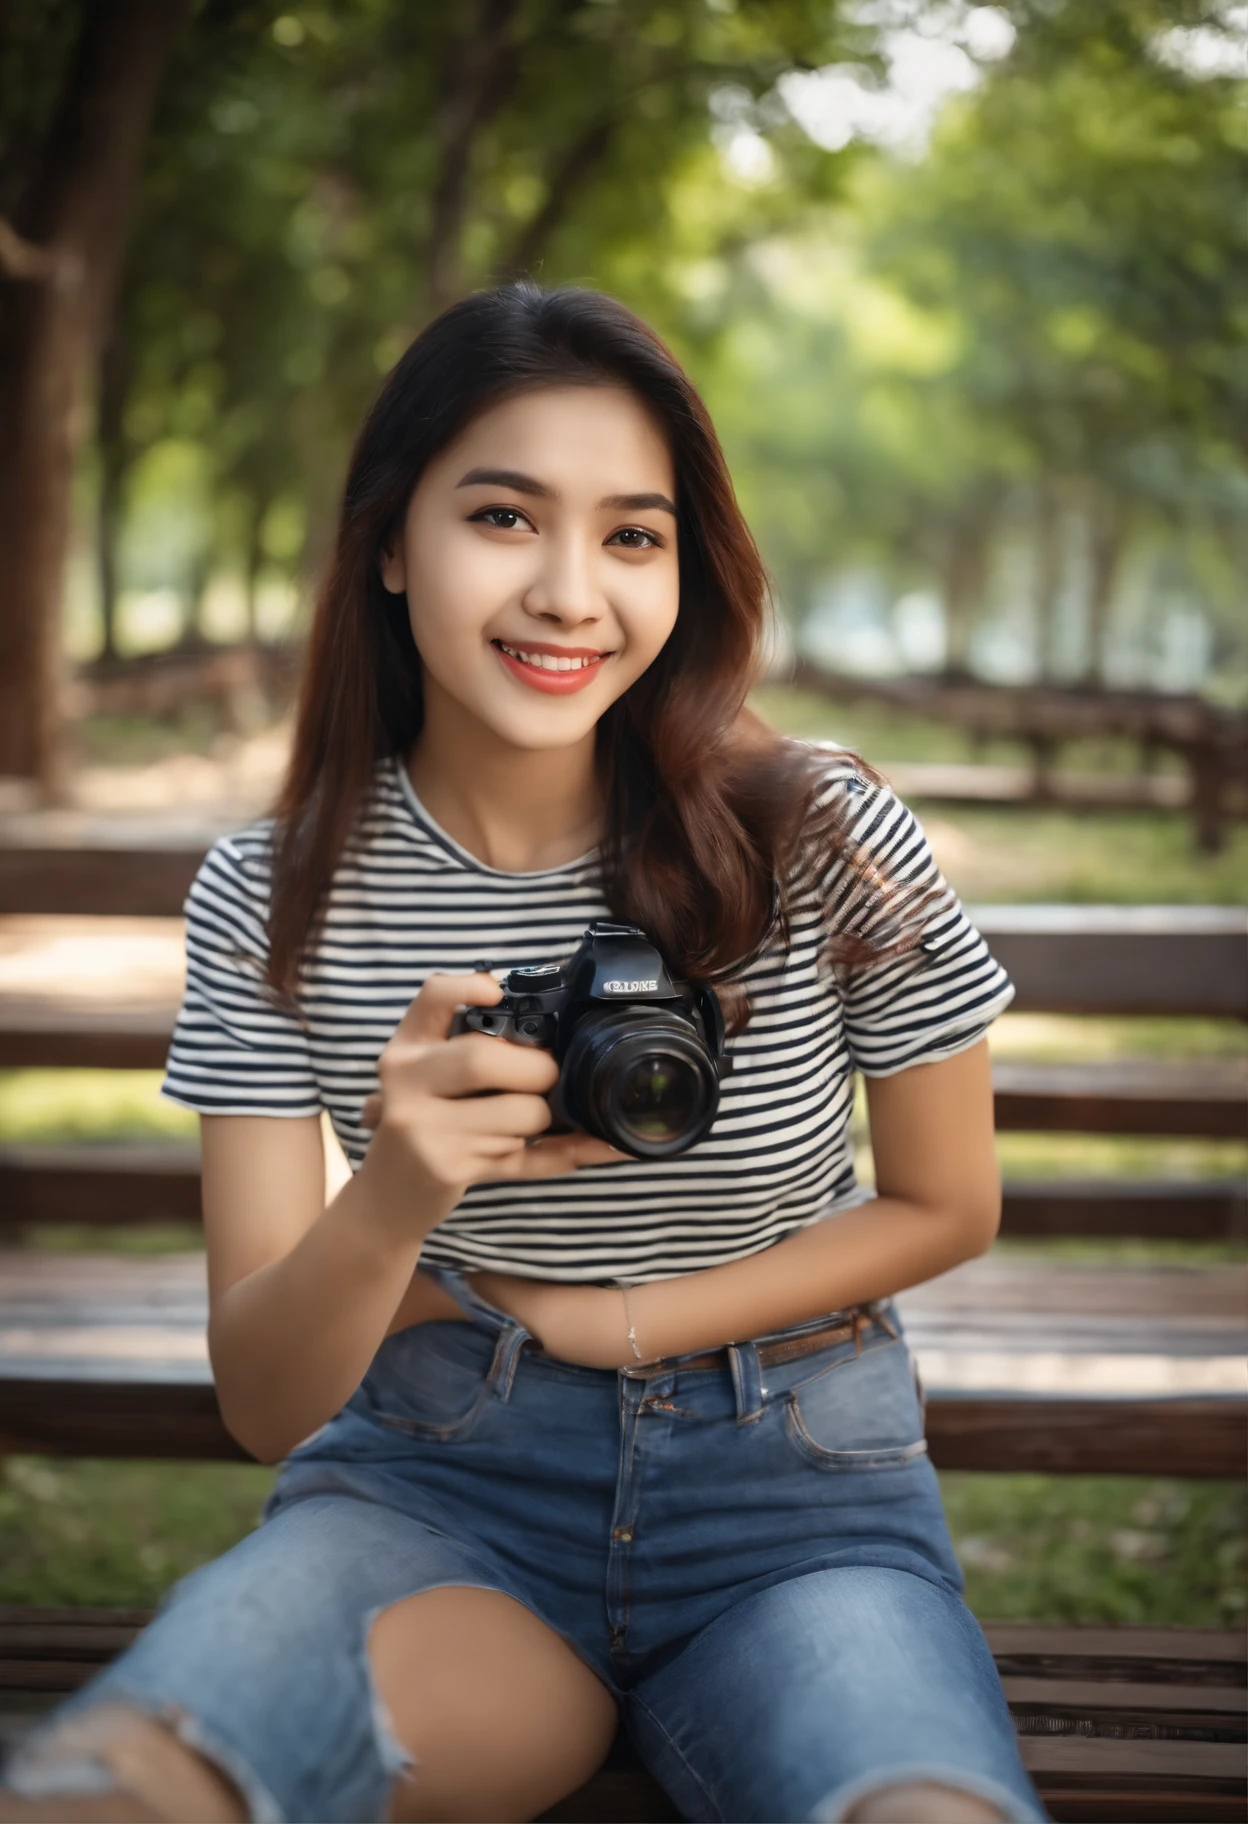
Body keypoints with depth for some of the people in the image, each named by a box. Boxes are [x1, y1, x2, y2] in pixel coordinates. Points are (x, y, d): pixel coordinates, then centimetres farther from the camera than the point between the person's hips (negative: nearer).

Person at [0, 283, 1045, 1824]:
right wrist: (390, 1206, -28)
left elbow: (946, 1209, 6)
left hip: (791, 1482, 0)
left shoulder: (828, 842, -9)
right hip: (437, 1480, 1)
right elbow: (263, 1404, -6)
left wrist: (593, 1315, -4)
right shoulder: (272, 898, -5)